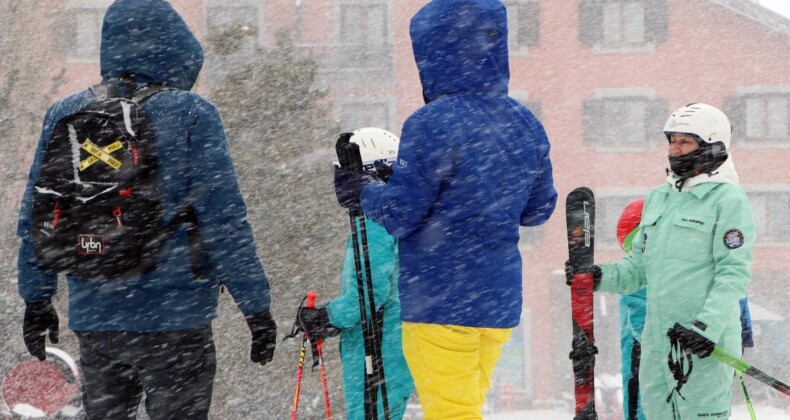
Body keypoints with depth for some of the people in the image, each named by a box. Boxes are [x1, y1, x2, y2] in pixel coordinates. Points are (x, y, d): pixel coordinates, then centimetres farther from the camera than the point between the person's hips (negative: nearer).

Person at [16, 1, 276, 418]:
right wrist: (256, 306, -4)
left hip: (92, 319, 4)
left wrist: (36, 298, 23)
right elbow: (225, 221, -10)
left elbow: (35, 219, 12)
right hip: (175, 318, -4)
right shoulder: (191, 116, -7)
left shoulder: (64, 115, 7)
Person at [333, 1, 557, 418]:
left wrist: (363, 190, 6)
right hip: (501, 299, 7)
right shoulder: (525, 125, 5)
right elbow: (538, 209, 15)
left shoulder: (431, 125, -16)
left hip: (440, 301, -7)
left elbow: (398, 216, -13)